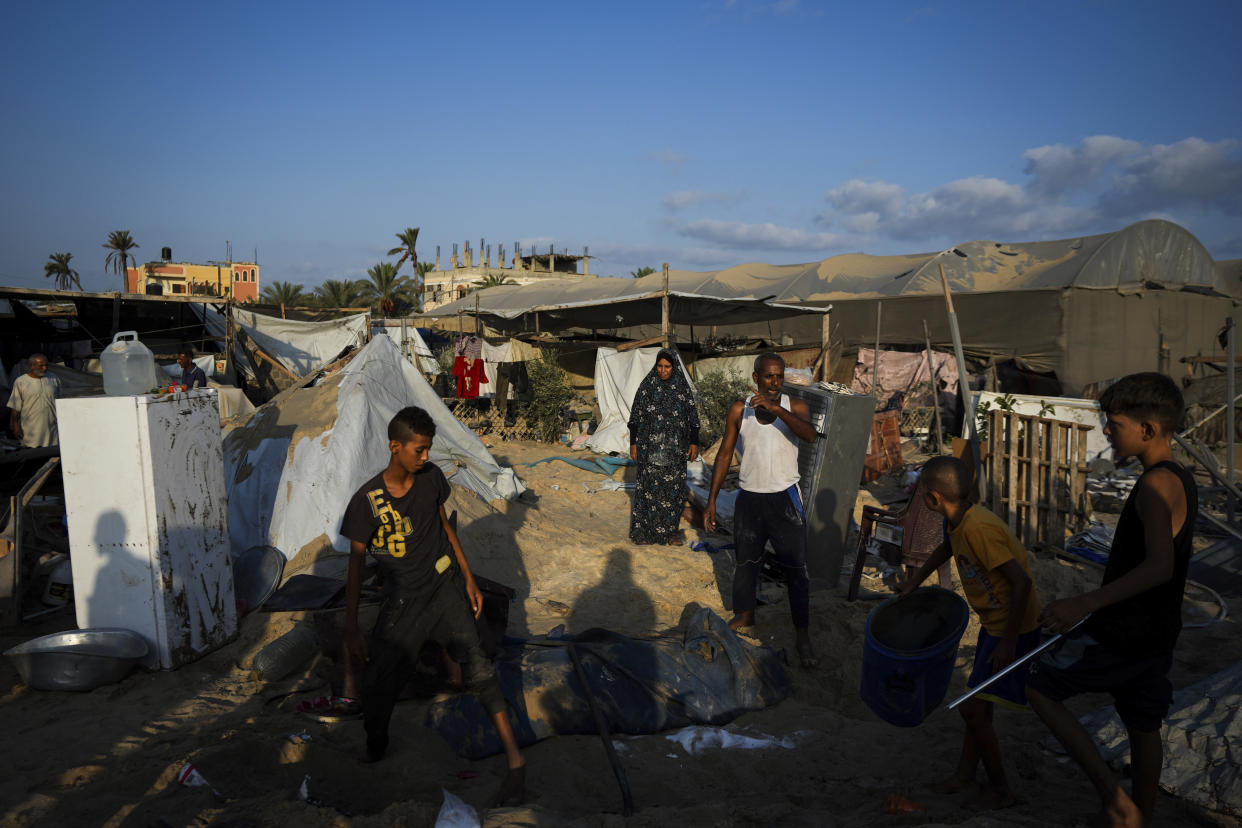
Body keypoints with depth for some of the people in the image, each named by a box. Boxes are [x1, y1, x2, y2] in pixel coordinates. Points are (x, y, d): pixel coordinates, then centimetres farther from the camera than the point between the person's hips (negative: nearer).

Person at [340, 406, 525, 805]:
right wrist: (351, 629, -8)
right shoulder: (367, 500, -14)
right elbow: (356, 563, -8)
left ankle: (515, 760, -10)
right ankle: (374, 753, 33)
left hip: (445, 585, 1)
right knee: (377, 683, 1)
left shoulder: (431, 477, -5)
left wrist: (469, 578, 9)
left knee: (477, 664, -15)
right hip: (402, 600, -1)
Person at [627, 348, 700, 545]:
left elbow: (693, 417, 7)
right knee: (649, 486, 0)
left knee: (674, 488, 5)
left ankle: (670, 529, 17)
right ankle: (645, 530, 9)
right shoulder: (647, 386, -1)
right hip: (651, 447, -2)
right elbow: (635, 417, 1)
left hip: (675, 448, 2)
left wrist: (694, 442, 1)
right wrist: (633, 443, -3)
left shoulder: (683, 387, 4)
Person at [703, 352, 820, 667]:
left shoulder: (795, 407, -7)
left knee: (796, 569, 2)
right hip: (749, 499, 2)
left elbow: (810, 435, -29)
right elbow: (724, 455, 2)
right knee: (745, 563, 17)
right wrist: (711, 500, 0)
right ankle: (745, 614, 41)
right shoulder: (739, 410, -4)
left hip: (785, 499, -2)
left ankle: (802, 635, 16)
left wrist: (775, 408, -40)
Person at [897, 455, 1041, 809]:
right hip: (994, 622, 9)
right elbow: (948, 547, 22)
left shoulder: (978, 529, -30)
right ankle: (965, 774, 35)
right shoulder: (961, 520, -2)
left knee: (972, 709, -3)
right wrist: (915, 581, 27)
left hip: (1014, 628, -9)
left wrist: (1008, 642, -26)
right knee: (978, 704, 19)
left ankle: (1000, 789, 16)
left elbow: (1022, 582, -31)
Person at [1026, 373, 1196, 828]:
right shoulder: (1181, 480, 8)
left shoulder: (1157, 484, -22)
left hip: (1120, 635, -9)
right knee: (1143, 726, 20)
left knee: (1038, 687, 3)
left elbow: (1159, 566, -35)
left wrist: (1086, 603, -38)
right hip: (1156, 634, 9)